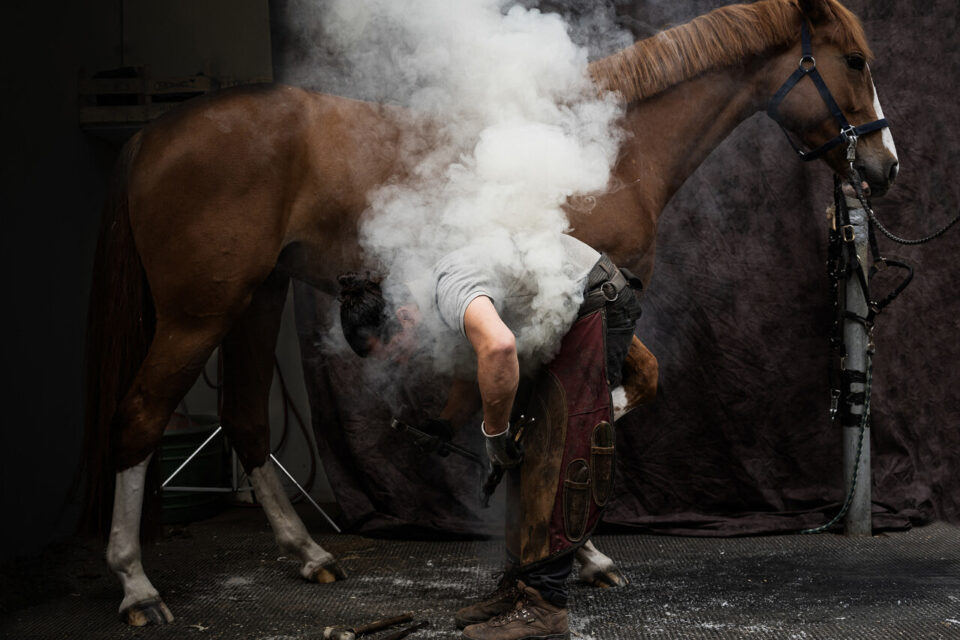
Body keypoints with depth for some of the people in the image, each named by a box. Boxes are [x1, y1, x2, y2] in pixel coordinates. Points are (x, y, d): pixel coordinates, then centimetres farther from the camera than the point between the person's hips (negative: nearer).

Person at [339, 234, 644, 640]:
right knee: (529, 453, 10)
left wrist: (494, 431, -31)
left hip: (598, 303, -10)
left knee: (559, 457, -13)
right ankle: (520, 584, 15)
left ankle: (542, 605, -11)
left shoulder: (450, 289, -26)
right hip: (565, 316, 10)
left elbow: (497, 347, -47)